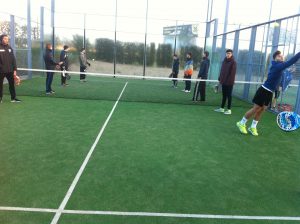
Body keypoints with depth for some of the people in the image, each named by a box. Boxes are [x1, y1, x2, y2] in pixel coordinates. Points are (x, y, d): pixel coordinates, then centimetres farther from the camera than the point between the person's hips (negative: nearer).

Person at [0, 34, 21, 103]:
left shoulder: (9, 48, 8)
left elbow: (13, 59, 9)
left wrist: (14, 70, 5)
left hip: (10, 71, 4)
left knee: (12, 84, 7)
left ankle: (13, 98, 16)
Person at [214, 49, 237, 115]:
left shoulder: (233, 62, -7)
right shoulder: (224, 61, 12)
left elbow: (233, 72, -13)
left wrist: (230, 81, -19)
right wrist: (220, 79, 9)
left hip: (229, 82, -6)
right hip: (223, 81, 6)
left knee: (229, 96, 0)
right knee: (224, 95, 12)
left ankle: (229, 110, 6)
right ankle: (222, 108, 19)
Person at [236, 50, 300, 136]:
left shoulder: (277, 66, 8)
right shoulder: (277, 66, -20)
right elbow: (291, 62, -30)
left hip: (269, 92, 9)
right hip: (264, 91, -9)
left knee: (262, 109, 10)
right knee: (256, 108, -3)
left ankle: (253, 127, 18)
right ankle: (241, 123, 10)